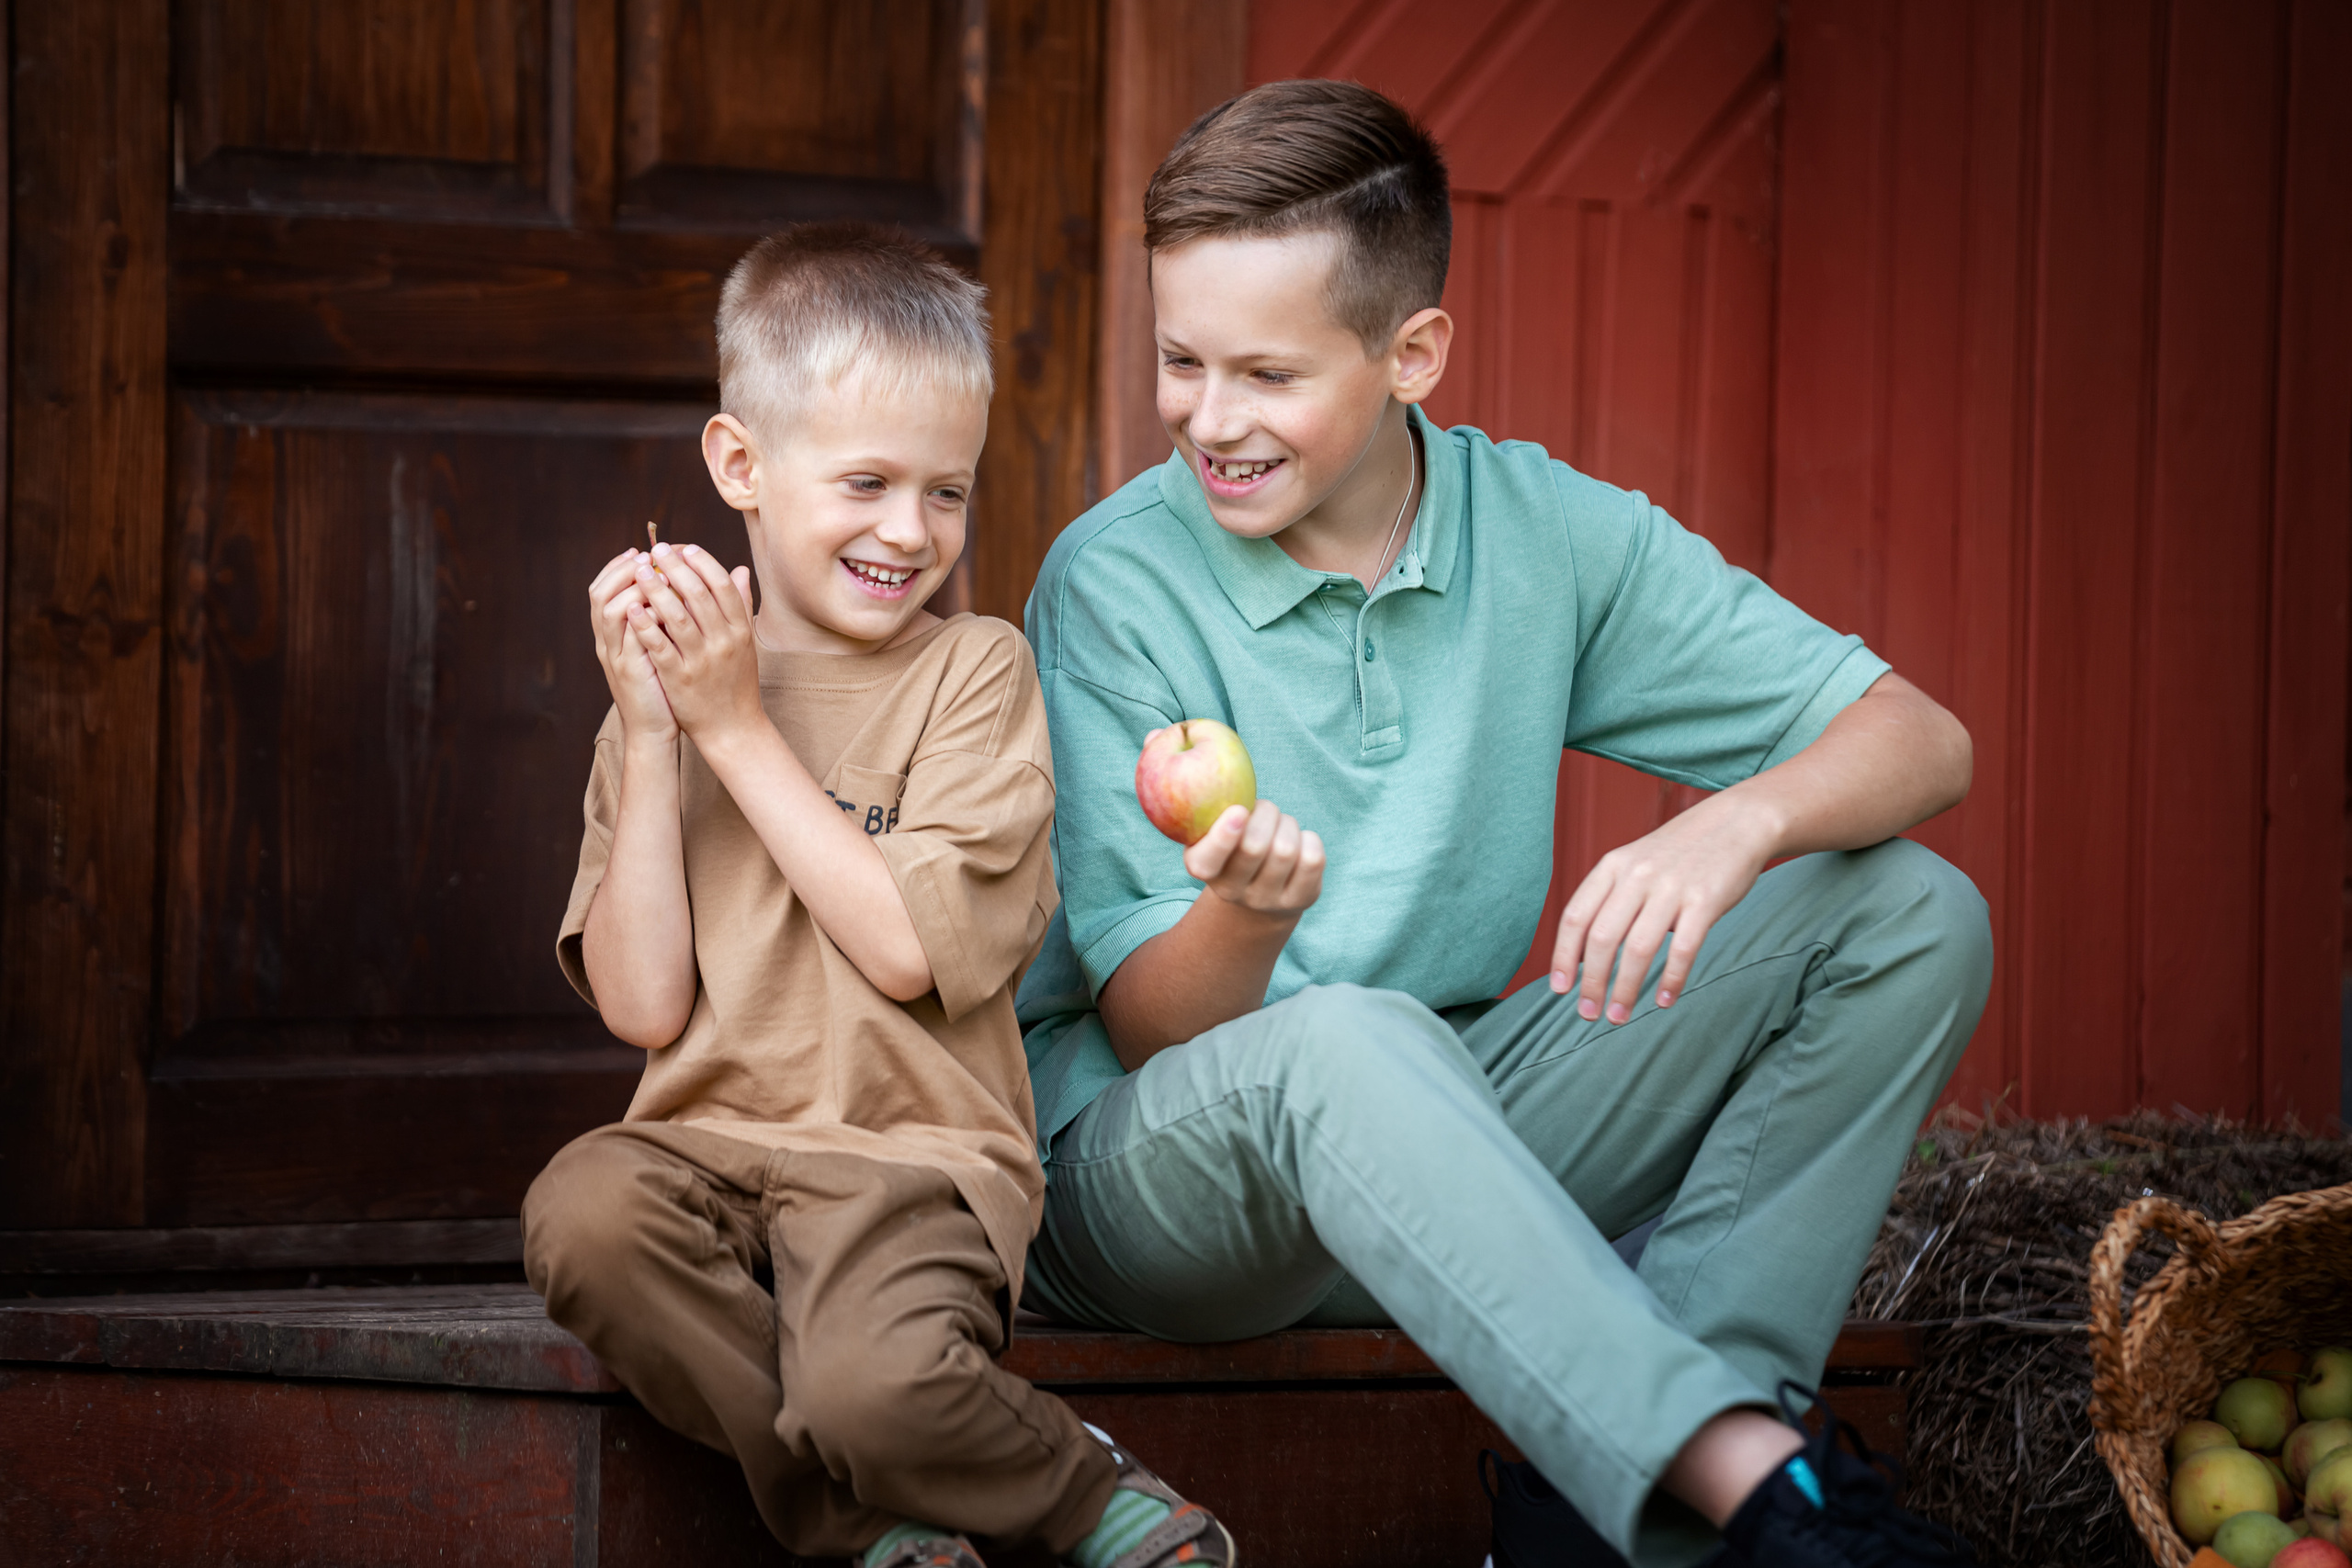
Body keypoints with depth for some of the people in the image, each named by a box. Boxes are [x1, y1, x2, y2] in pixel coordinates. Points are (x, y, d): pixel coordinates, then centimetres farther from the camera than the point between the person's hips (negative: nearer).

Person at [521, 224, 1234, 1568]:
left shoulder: (974, 669, 4)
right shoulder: (668, 693, 12)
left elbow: (909, 945, -11)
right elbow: (642, 1004, 1)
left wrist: (739, 727, -7)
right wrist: (650, 740, -5)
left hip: (912, 1155, -3)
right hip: (709, 1142, 4)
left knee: (874, 1384, -33)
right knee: (584, 1214, -31)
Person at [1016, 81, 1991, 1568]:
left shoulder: (1549, 533, -1)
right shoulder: (1116, 583, -10)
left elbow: (1923, 741, -5)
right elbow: (1151, 1029, -12)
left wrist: (1737, 825, -27)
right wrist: (1243, 913, -36)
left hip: (1455, 1139, 5)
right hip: (1144, 1160, -5)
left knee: (1910, 914, -11)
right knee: (1347, 1037, -39)